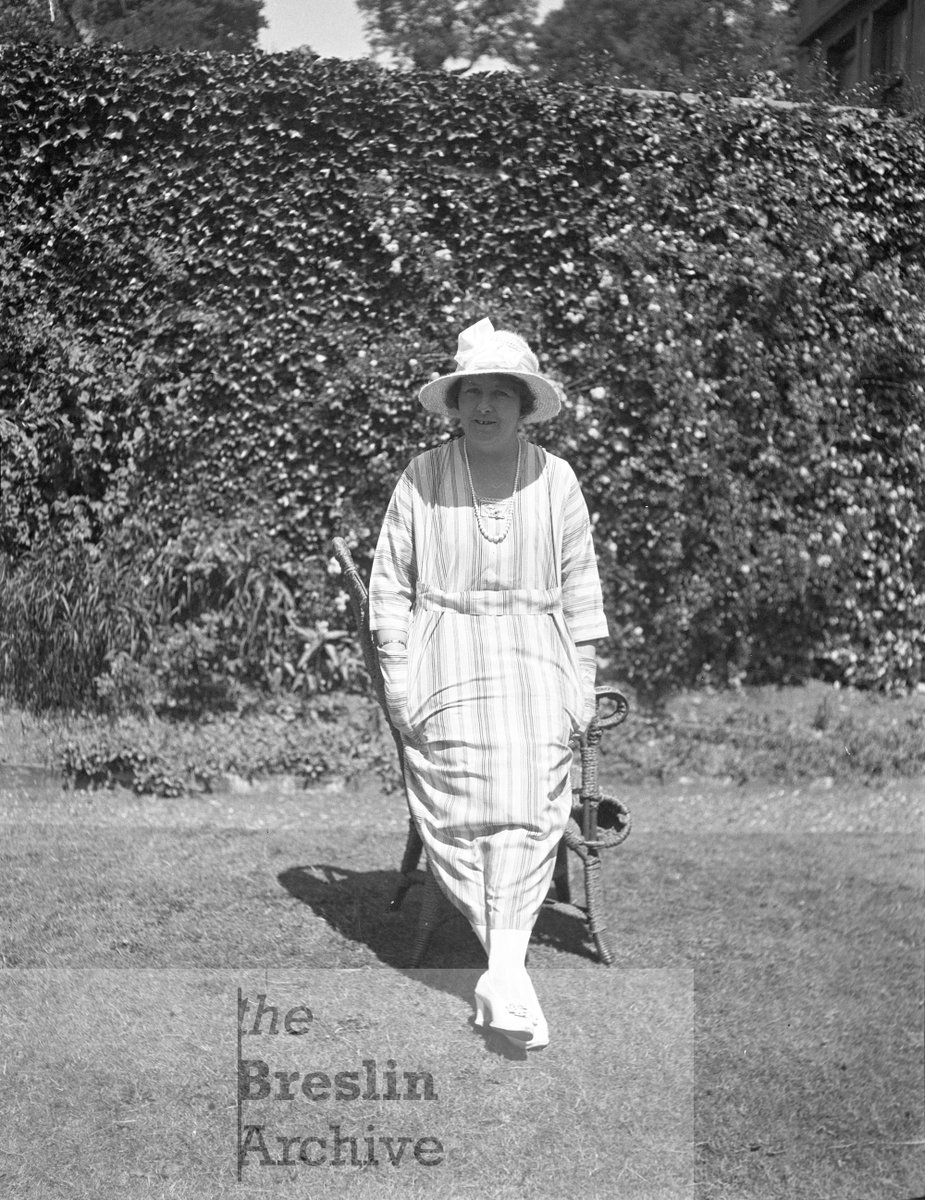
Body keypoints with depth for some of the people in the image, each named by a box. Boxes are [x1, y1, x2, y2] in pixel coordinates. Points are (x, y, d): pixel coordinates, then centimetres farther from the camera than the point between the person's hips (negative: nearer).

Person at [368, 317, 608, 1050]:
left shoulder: (556, 480, 11)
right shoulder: (422, 479, 6)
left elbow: (580, 585, 13)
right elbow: (390, 583, 8)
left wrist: (582, 679, 4)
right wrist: (399, 677, -2)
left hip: (535, 652, 1)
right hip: (445, 645, 0)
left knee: (528, 795, -23)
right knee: (460, 797, -23)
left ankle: (502, 969, -28)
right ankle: (511, 968, -19)